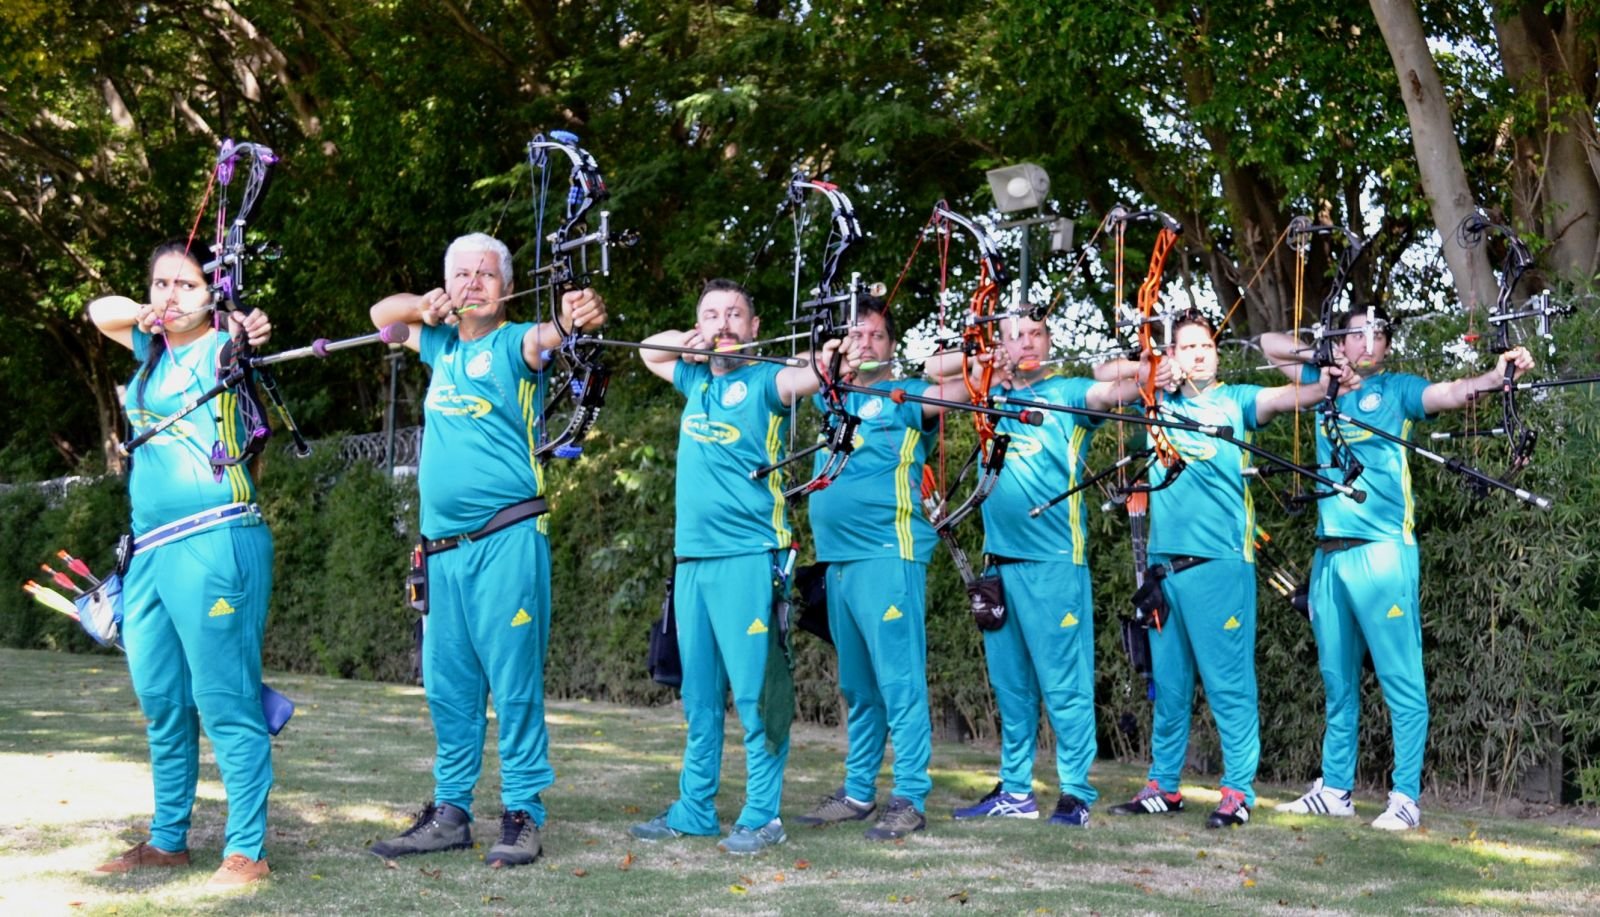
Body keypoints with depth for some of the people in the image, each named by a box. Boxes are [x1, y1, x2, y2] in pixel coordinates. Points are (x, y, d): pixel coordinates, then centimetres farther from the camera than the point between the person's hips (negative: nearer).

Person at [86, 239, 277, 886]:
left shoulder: (219, 349, -3)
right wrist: (147, 315, 6)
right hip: (150, 548, 8)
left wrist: (250, 332, -43)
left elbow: (238, 340, -21)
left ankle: (246, 851, -7)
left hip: (213, 541, -8)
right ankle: (167, 840, 21)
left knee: (224, 699, -9)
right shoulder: (152, 350, 18)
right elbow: (99, 310, 25)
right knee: (161, 702, 12)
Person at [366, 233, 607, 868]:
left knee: (513, 682, -4)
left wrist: (581, 316, -47)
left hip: (505, 540, -6)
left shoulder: (513, 343, -2)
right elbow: (381, 313, 29)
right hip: (442, 546, 6)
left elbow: (546, 337, -23)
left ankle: (522, 815, 2)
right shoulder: (442, 345, 16)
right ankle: (450, 812, 18)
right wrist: (425, 305, 7)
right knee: (447, 685, 10)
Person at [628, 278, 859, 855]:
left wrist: (828, 367, -47)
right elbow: (647, 350, 33)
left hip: (748, 554, -7)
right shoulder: (695, 380, 16)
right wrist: (691, 341, 13)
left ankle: (763, 816, 0)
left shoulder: (763, 382, -2)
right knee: (698, 693, 12)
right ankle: (694, 809, 20)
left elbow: (799, 379, -24)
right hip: (692, 555, 7)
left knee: (754, 689, -6)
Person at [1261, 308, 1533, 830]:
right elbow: (1270, 345, 22)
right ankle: (1335, 789, 20)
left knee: (1401, 679, -6)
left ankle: (1405, 797, -5)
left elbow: (1448, 394, -15)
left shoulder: (1397, 390, 3)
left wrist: (1496, 376, -34)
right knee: (1337, 680, 12)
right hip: (1330, 553, 5)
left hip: (1381, 552, -5)